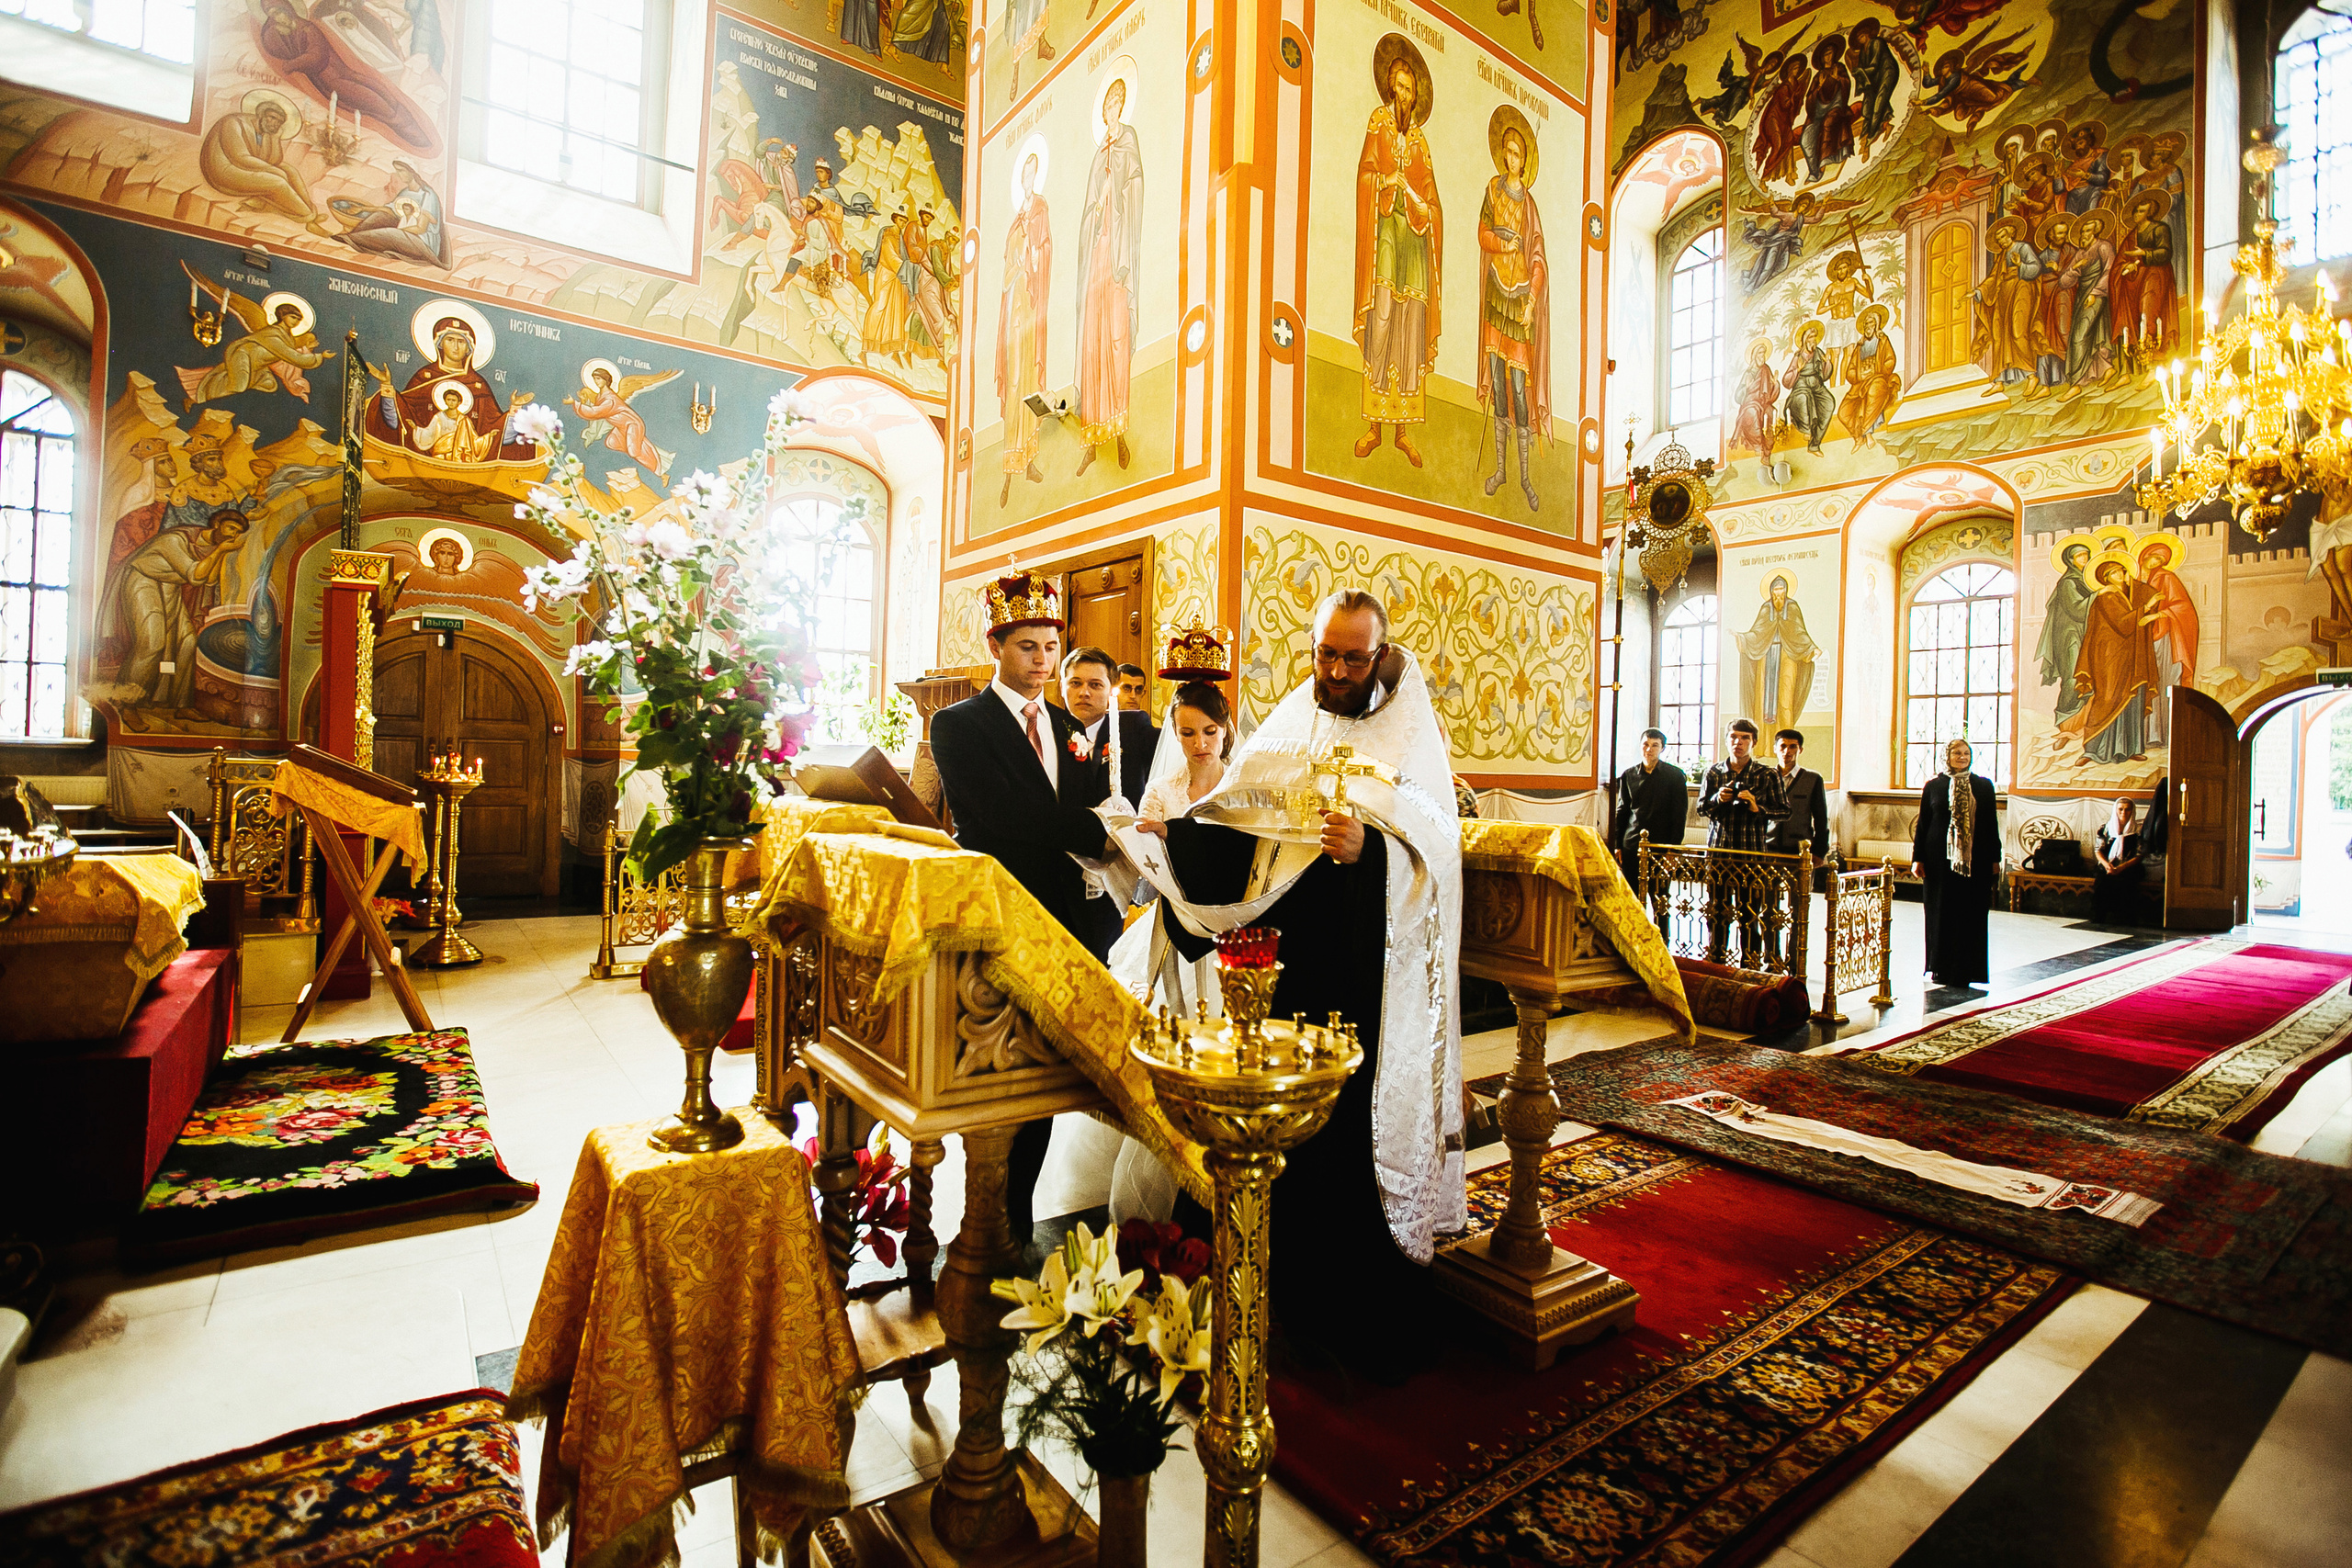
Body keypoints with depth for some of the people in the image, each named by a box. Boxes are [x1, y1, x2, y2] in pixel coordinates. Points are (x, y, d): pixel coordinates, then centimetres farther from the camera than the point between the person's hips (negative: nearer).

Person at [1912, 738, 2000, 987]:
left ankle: (1966, 970, 10)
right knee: (1941, 913, 3)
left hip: (1974, 860, 1)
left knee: (1971, 915, 3)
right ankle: (1941, 969, 12)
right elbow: (1922, 824, 4)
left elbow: (1992, 824, 7)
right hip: (1940, 859, -1)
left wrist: (1995, 859, 3)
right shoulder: (1933, 786, 4)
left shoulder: (1983, 786, 6)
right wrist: (1918, 858, -1)